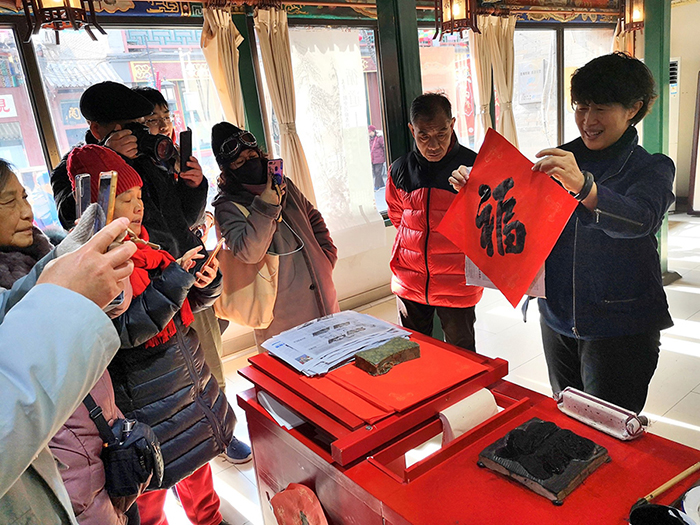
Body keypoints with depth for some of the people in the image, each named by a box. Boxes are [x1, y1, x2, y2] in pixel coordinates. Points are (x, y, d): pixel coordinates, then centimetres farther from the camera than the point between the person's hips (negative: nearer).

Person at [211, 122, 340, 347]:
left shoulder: (283, 184, 7)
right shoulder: (228, 206, -10)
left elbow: (314, 219, 21)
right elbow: (248, 253, -26)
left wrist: (327, 255, 10)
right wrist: (265, 207, -32)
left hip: (321, 293, 6)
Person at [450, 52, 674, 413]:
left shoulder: (652, 169, -6)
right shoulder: (562, 159, 7)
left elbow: (639, 218, -27)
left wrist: (584, 187, -46)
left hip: (620, 327, -4)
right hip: (557, 319, 5)